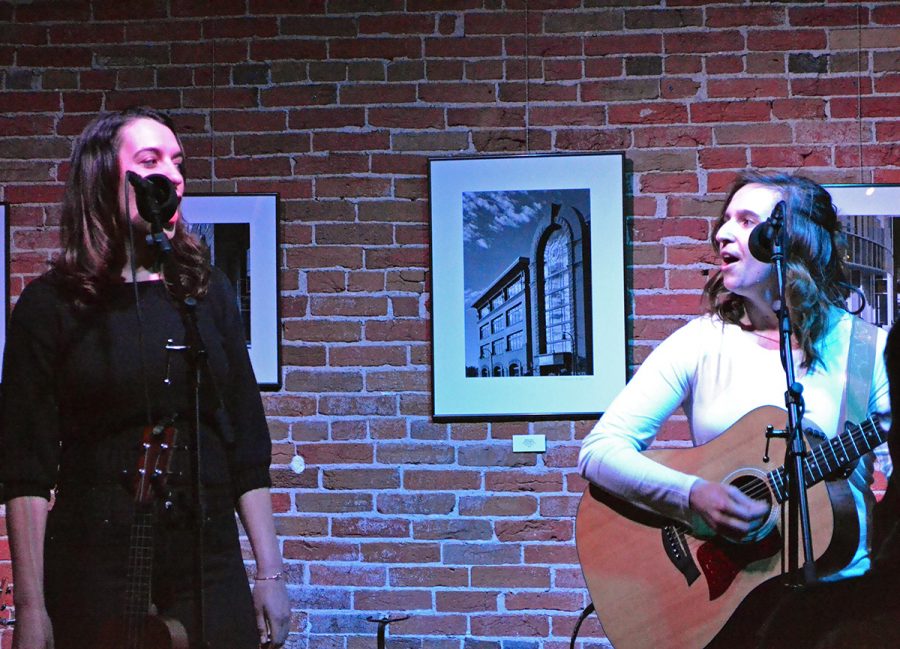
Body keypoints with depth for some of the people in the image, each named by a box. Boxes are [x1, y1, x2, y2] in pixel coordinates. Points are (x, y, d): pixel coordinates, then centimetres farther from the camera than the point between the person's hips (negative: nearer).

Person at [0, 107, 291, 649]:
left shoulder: (206, 293, 9)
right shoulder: (50, 306, -1)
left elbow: (248, 446, 10)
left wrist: (271, 574, 4)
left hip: (209, 565, 3)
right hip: (93, 571, -3)